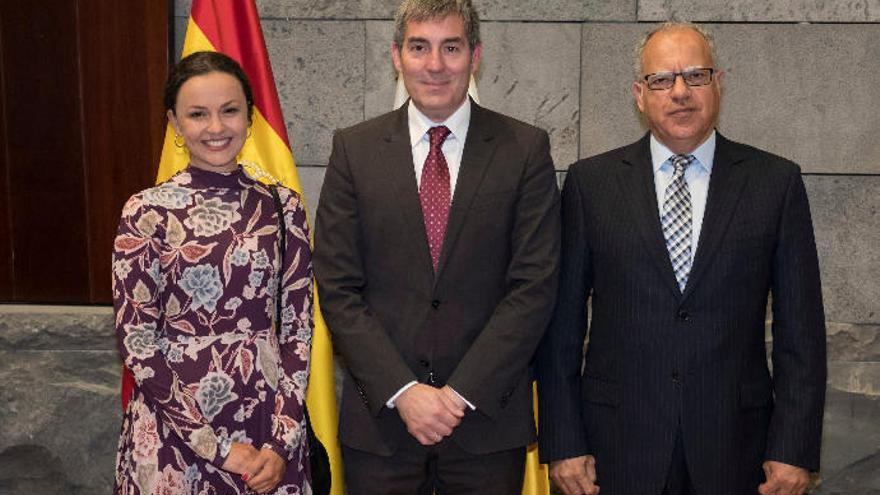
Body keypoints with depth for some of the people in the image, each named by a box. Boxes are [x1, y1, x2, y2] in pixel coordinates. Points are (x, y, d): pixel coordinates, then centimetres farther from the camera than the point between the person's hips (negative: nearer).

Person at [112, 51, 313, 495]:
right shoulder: (146, 212, -6)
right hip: (175, 430, -2)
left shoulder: (282, 206, 1)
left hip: (269, 424, 2)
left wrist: (282, 442, -8)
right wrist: (217, 446, -11)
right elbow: (136, 342, -8)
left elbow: (297, 328, 1)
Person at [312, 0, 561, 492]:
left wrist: (462, 392, -11)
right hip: (379, 416, 1)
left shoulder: (526, 149, -1)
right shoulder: (354, 149, 2)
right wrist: (402, 391, -10)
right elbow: (338, 289, -2)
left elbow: (535, 285, -5)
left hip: (488, 416, 0)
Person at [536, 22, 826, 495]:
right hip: (618, 440, 0)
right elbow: (563, 319, 0)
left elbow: (800, 324, 1)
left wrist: (794, 448, -3)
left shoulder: (776, 182, 1)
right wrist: (563, 442, -4)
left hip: (733, 439, 1)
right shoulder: (590, 182, 1)